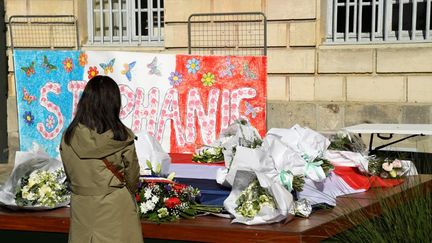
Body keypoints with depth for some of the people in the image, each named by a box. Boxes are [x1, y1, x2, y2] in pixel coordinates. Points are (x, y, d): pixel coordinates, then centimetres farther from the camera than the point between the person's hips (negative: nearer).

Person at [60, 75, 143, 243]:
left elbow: (69, 175, 4)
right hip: (115, 209, -2)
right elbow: (132, 178, -3)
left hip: (81, 209, 3)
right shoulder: (122, 137, -13)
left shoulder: (68, 137, -7)